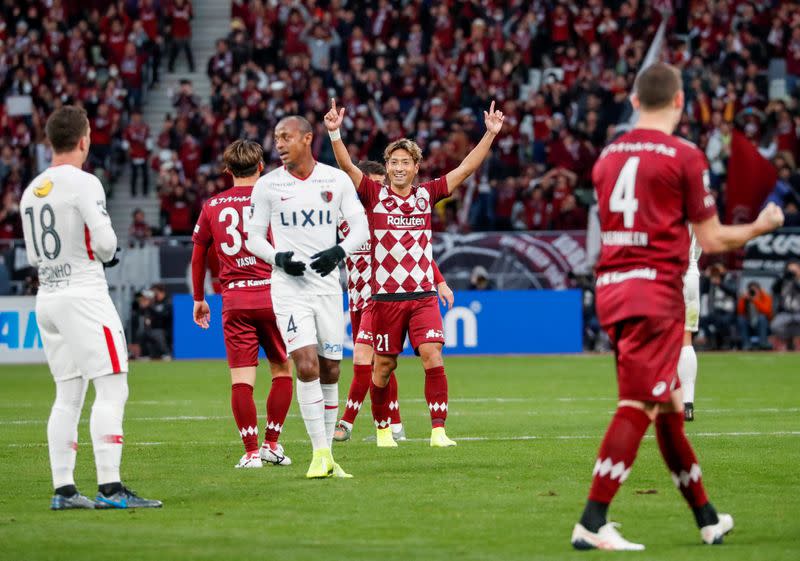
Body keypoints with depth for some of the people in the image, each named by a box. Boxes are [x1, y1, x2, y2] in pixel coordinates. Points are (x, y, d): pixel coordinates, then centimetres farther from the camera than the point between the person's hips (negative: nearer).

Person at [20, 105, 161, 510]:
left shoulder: (31, 191, 12)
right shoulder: (83, 184, -11)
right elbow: (104, 242, -18)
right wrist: (107, 253, 6)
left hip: (47, 296, 8)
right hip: (84, 295, -8)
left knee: (68, 396, 11)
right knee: (112, 389, -8)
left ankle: (63, 489, 8)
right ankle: (109, 487, -15)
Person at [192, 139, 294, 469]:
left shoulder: (212, 206, 8)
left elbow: (198, 256, 14)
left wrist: (199, 299, 25)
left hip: (234, 301, 1)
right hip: (272, 296, -1)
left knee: (241, 379, -1)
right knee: (282, 371, 13)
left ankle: (251, 451, -5)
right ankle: (271, 444, 10)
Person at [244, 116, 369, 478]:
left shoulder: (336, 180, 3)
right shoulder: (267, 185, 1)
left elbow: (360, 227, 5)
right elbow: (253, 236, 6)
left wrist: (339, 252, -14)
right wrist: (278, 258, -14)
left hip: (327, 284, 2)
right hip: (289, 285, -2)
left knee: (330, 371, 6)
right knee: (306, 366, -16)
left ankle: (328, 455, 18)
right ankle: (320, 453, -12)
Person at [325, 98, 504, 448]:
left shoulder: (426, 195, 7)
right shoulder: (374, 195, 0)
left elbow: (466, 168, 9)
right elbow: (347, 166, -12)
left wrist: (490, 134, 3)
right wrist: (334, 133, -27)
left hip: (423, 296, 1)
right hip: (385, 297, -1)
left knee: (433, 358, -13)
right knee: (384, 366, 7)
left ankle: (438, 430, -12)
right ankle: (383, 428, 26)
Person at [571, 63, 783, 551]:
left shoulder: (608, 156, 13)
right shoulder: (684, 156, -6)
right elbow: (713, 240, -3)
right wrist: (762, 226, 14)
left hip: (611, 286, 7)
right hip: (656, 290, -7)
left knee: (668, 407, 16)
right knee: (638, 407, -8)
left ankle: (708, 518, 26)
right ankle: (592, 524, -15)